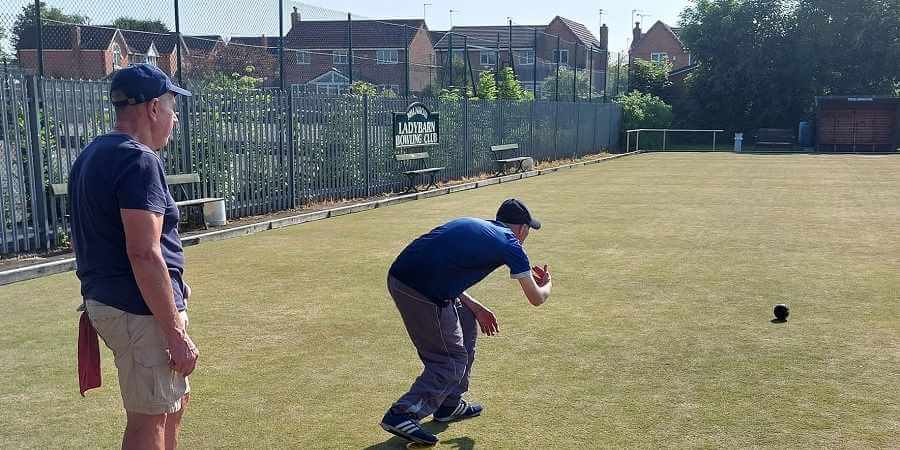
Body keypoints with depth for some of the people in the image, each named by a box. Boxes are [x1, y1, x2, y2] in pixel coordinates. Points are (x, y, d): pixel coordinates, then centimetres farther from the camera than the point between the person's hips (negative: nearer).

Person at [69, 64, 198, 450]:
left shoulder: (89, 156, 13)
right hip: (141, 310, -10)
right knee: (149, 419, 1)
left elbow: (87, 239, 19)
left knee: (175, 400, 22)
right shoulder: (139, 160, -18)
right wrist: (176, 334, -22)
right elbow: (143, 254, -24)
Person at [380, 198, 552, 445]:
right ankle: (401, 415, 0)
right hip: (423, 293, -8)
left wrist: (475, 307, 24)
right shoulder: (511, 245, 5)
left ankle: (450, 404, 34)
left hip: (398, 276, 8)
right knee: (452, 362, 7)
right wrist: (547, 283, 35)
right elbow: (537, 299, 12)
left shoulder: (472, 225, 25)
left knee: (466, 324, 25)